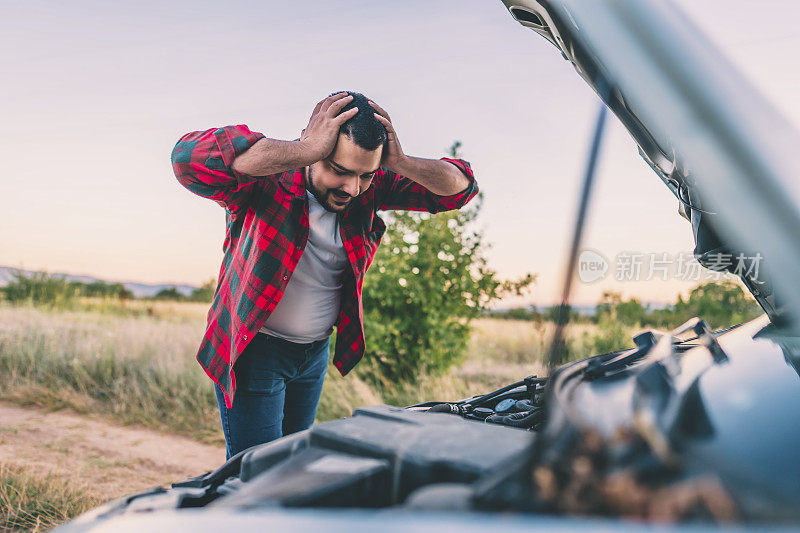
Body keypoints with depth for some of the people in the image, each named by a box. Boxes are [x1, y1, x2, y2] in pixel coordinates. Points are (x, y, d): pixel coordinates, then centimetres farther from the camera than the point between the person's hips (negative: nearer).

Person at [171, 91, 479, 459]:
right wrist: (306, 151, -44)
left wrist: (400, 162, -27)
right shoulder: (266, 182, -25)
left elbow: (460, 186, -7)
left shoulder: (371, 187, -9)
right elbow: (191, 157, -44)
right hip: (254, 350, -5)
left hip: (316, 353, 5)